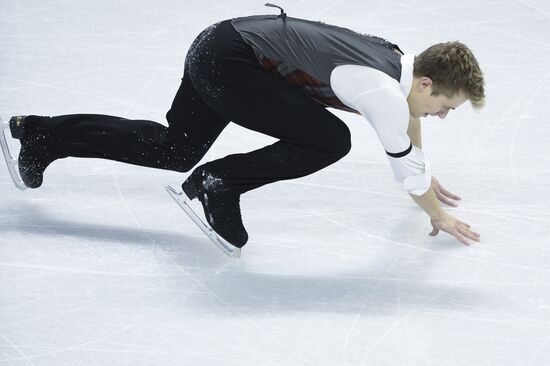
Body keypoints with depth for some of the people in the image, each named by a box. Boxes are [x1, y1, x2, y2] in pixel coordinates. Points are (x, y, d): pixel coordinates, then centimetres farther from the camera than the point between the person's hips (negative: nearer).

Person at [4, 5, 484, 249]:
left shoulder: (402, 59, 6)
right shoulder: (385, 93, -19)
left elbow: (408, 116, 29)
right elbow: (407, 171, -6)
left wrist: (425, 178, 41)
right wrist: (440, 217, 10)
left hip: (217, 45, 9)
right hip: (229, 61, -9)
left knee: (173, 149, 24)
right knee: (329, 141, -14)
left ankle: (41, 134, 29)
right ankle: (219, 184, -5)